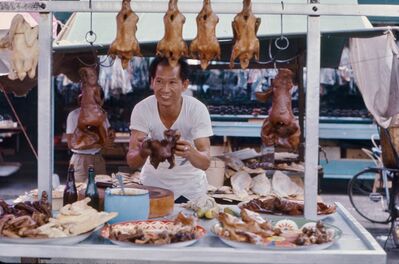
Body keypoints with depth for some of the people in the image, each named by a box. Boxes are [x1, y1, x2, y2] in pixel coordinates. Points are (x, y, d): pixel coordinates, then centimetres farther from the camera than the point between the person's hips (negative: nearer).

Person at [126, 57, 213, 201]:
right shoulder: (142, 109, -21)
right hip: (154, 181, 1)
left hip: (190, 186, 0)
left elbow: (206, 162, -28)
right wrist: (142, 153, -48)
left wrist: (190, 153, -50)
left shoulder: (198, 110, -23)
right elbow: (131, 161, -25)